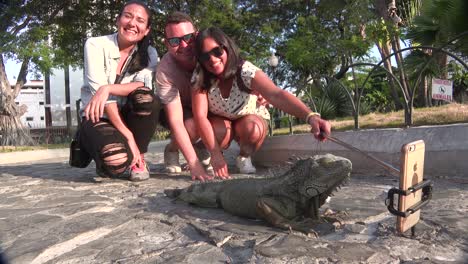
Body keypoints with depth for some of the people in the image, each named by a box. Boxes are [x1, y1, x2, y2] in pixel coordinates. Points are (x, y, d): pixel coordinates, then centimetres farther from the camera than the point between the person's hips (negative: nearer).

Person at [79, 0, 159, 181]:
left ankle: (139, 160, -11)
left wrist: (108, 88, -37)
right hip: (97, 119, -3)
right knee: (117, 161, -34)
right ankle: (105, 160, 6)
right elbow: (97, 89, -21)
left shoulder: (149, 54, -1)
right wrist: (128, 136, -28)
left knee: (145, 97, -31)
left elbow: (143, 87, -19)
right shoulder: (96, 45, -11)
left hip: (126, 117, 3)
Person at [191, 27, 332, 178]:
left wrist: (311, 116, -63)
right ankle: (209, 156, 2)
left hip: (249, 121, 0)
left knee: (252, 129, -35)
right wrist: (215, 153, -40)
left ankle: (244, 158, -1)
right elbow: (200, 116, -30)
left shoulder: (245, 71, -31)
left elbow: (276, 95, -47)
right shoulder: (200, 77, -24)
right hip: (220, 122, 1)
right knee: (219, 132, -34)